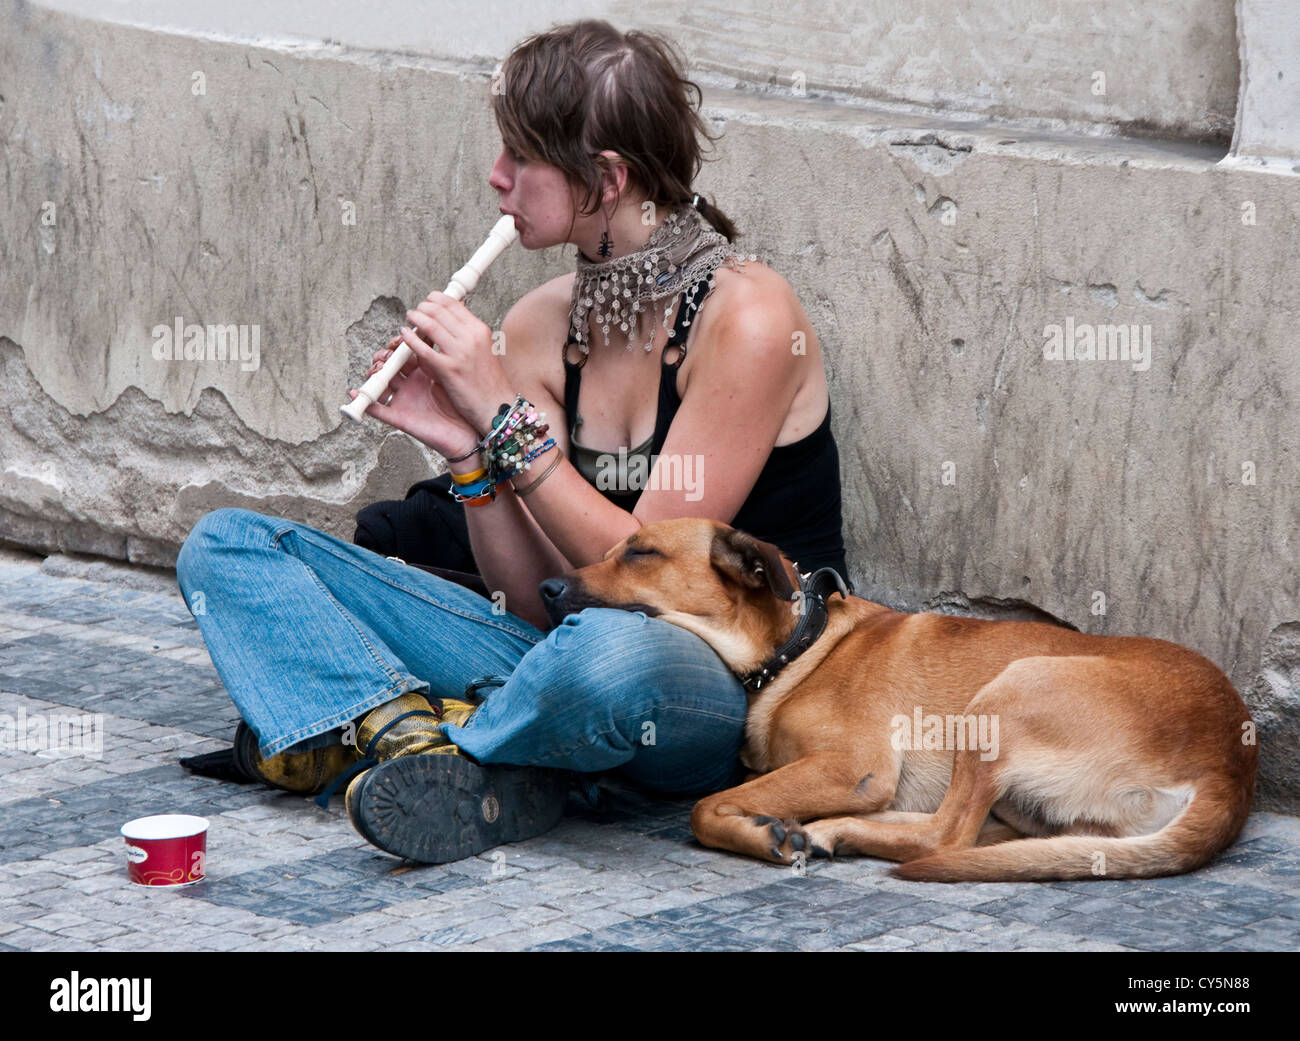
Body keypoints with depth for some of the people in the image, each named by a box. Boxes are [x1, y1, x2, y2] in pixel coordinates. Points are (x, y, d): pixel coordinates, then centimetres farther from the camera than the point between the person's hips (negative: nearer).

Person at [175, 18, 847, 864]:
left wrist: (504, 417, -18)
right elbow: (539, 602, 1)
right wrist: (465, 452, -14)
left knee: (610, 653, -45)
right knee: (228, 545, 0)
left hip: (750, 689, -6)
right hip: (565, 658, 7)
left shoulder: (746, 316, -15)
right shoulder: (538, 329, 3)